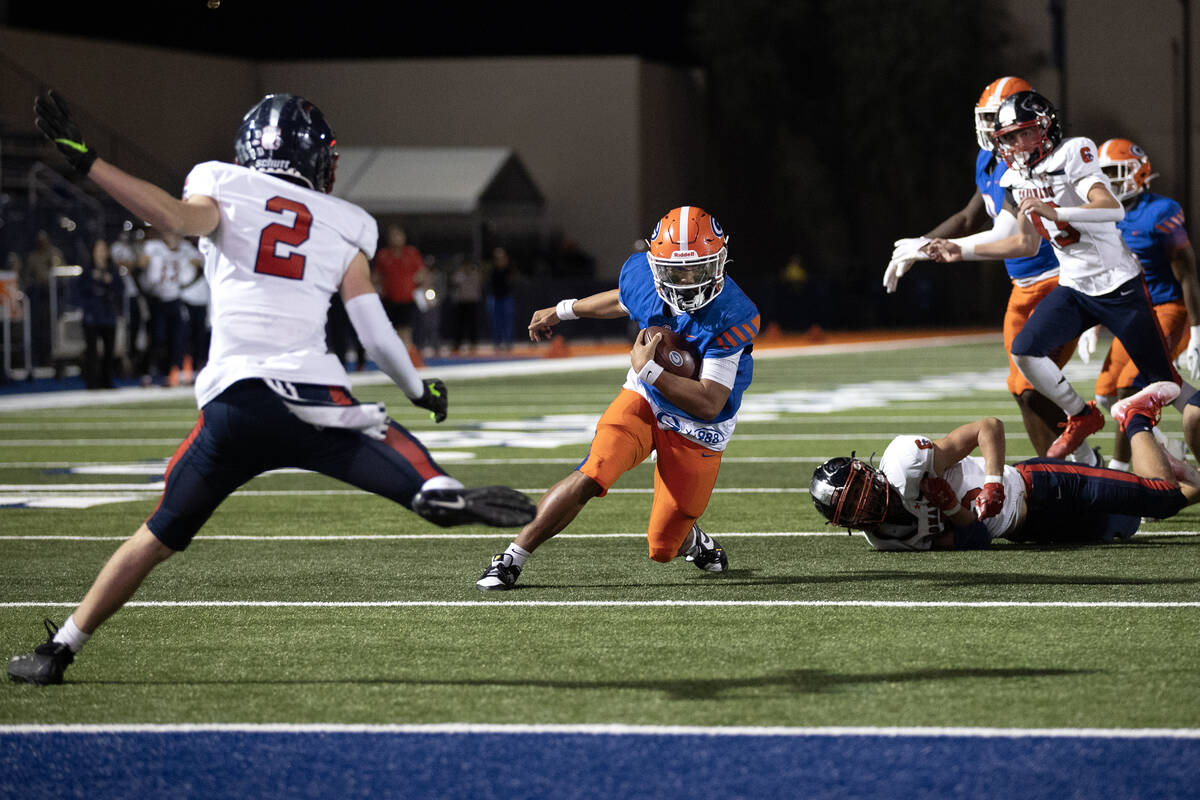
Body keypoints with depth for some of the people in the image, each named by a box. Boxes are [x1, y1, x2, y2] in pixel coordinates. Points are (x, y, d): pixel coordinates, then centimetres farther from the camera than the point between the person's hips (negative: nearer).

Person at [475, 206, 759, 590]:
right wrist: (563, 311, 25)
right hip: (642, 400, 2)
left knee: (662, 549, 6)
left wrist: (648, 370, -33)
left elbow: (709, 404, -29)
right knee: (591, 475, -25)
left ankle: (691, 540, 45)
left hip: (697, 432, -2)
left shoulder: (731, 317, -31)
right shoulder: (643, 274, -16)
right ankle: (511, 560, -14)